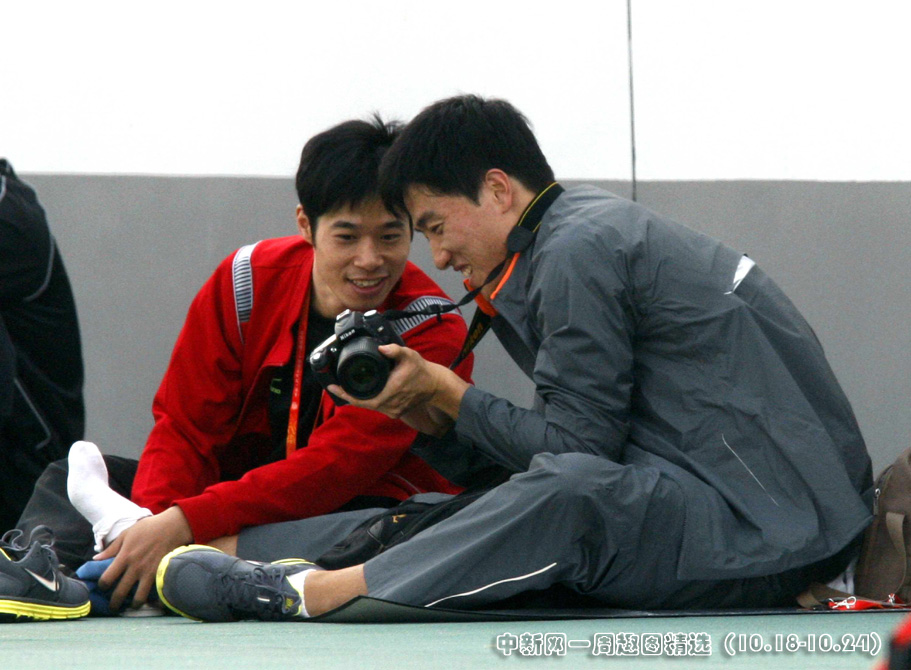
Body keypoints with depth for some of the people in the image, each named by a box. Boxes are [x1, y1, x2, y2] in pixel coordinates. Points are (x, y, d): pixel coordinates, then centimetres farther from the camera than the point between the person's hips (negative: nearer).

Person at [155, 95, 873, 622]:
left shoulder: (579, 249, -11)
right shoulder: (597, 224, 20)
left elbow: (574, 447, -14)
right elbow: (581, 439, 15)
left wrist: (446, 392, -1)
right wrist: (426, 407, 6)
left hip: (776, 519, -10)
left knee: (573, 494, -33)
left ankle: (302, 593, -30)